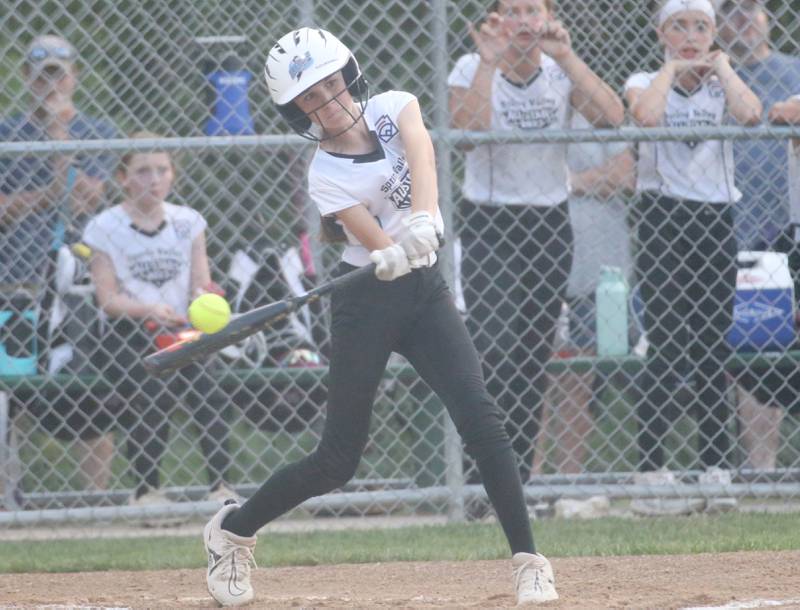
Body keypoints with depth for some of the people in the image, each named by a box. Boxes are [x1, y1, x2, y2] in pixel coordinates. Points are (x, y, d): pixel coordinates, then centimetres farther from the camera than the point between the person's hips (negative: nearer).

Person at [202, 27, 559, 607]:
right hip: (367, 303, -3)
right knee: (338, 460, 2)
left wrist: (423, 216, -43)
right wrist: (392, 256, -47)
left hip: (425, 291, 3)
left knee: (481, 418, -14)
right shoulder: (325, 175, -11)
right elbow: (377, 244, -23)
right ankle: (232, 530, 24)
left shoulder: (393, 108, -2)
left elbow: (420, 151, -25)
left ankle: (528, 559, -10)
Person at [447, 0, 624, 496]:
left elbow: (613, 116, -14)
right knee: (495, 354, -16)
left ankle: (519, 478, 12)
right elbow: (468, 128, -23)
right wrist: (489, 64, -23)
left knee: (536, 359, 5)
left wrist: (566, 56, -17)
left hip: (551, 226, 4)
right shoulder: (472, 69, -4)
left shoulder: (560, 72, 3)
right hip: (489, 226, -4)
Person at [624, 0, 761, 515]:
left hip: (716, 221, 3)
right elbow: (645, 115, -22)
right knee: (667, 350, -10)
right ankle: (652, 475, -11)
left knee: (714, 351, 4)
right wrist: (671, 70, -8)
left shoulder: (721, 85, 11)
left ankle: (717, 469, 7)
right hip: (663, 221, -3)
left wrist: (720, 66, -3)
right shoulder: (646, 82, 4)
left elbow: (751, 114, -13)